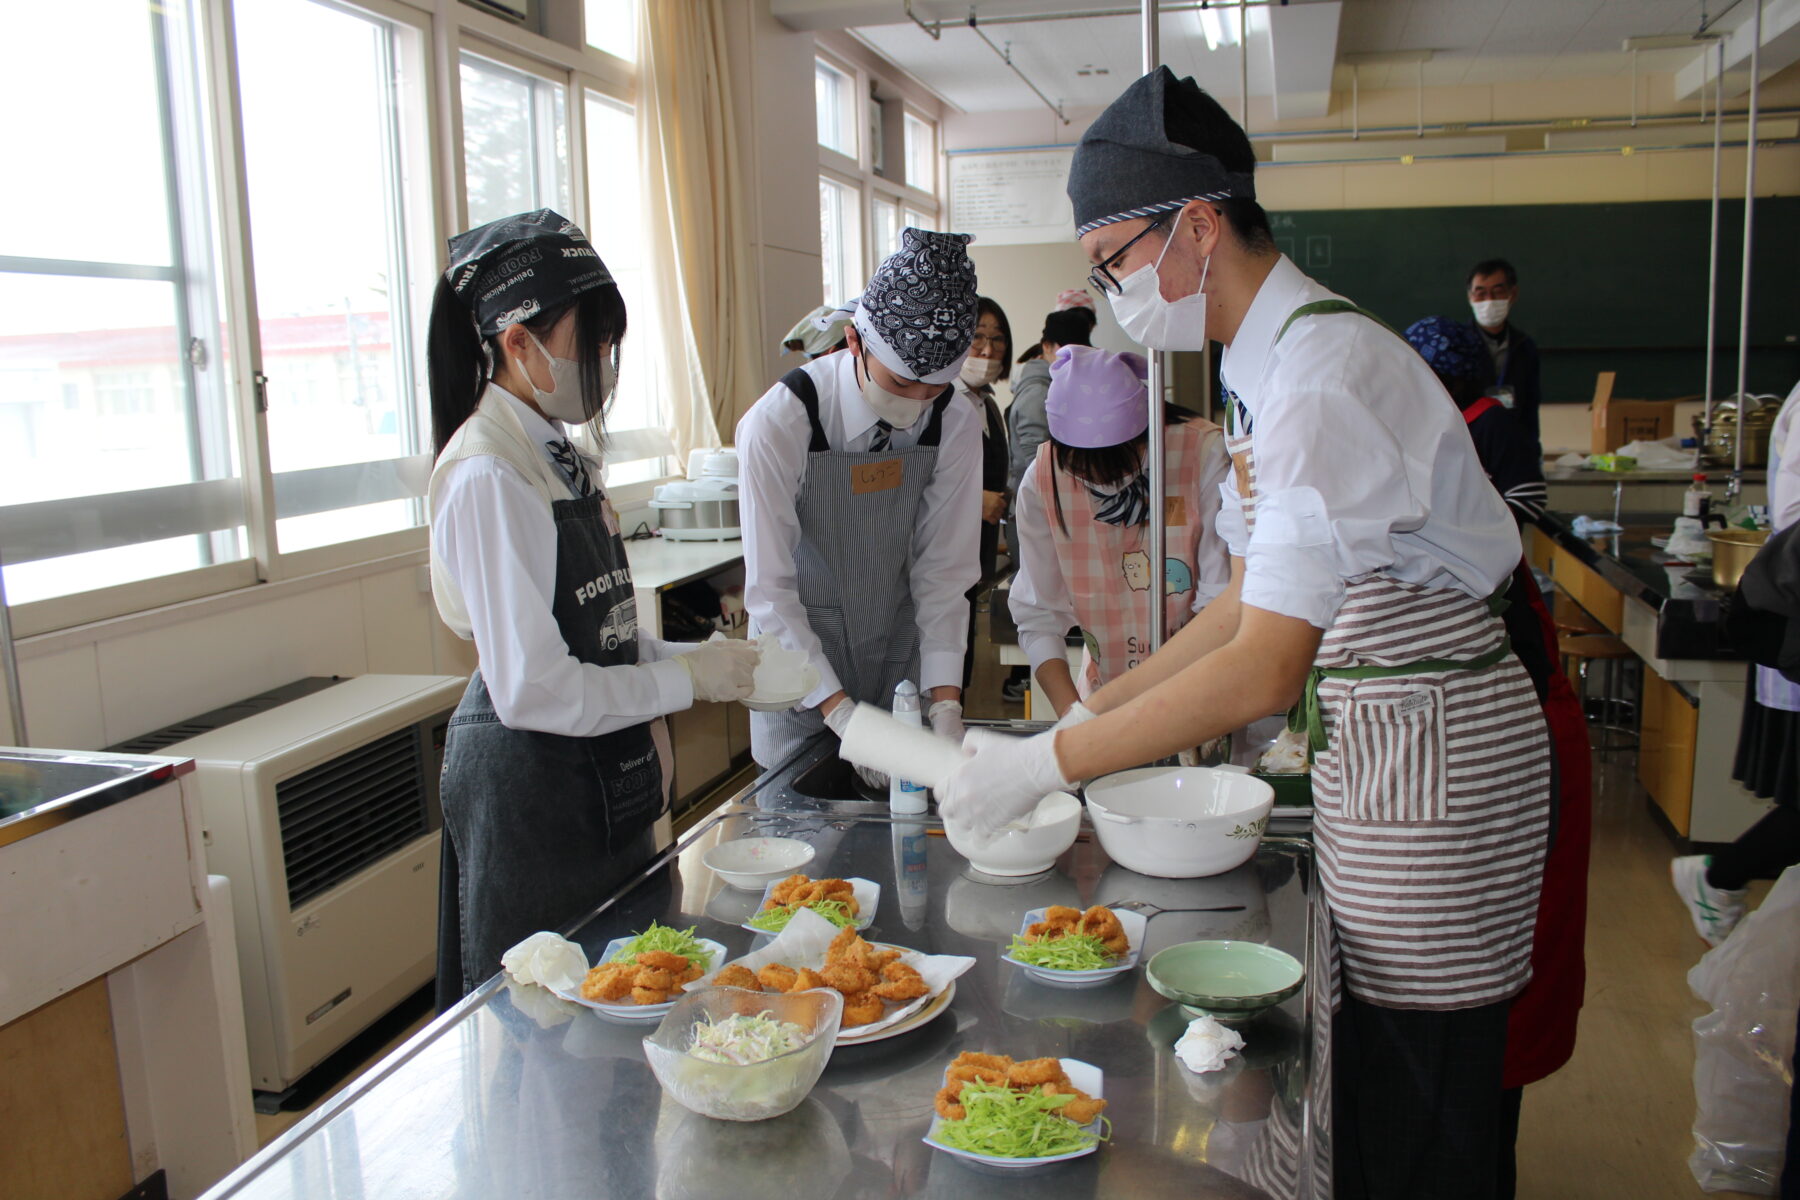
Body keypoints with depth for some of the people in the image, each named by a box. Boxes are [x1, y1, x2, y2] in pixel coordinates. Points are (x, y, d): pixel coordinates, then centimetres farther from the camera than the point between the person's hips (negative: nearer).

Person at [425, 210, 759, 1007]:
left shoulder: (561, 456, 7)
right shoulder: (488, 477, -21)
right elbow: (533, 690, -24)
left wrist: (697, 657, -1)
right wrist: (687, 681, -16)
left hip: (597, 781, 9)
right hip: (526, 786, -9)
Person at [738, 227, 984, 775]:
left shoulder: (956, 423, -14)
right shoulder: (778, 422, -25)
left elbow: (945, 571, -10)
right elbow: (769, 591, -23)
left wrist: (946, 703, -20)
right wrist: (840, 712, -29)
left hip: (901, 646, 3)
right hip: (798, 649, -3)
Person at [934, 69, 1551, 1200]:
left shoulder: (1326, 373, -24)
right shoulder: (1270, 363, 8)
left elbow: (1266, 669, -29)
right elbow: (1255, 599, 12)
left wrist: (1044, 766, -24)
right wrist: (1096, 710, 7)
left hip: (1431, 756, -9)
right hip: (1368, 745, 9)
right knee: (1365, 1094, 21)